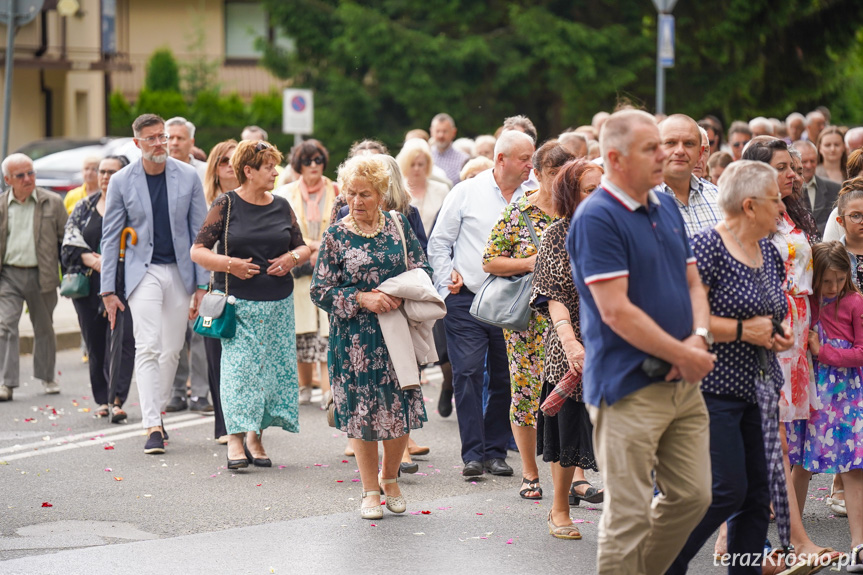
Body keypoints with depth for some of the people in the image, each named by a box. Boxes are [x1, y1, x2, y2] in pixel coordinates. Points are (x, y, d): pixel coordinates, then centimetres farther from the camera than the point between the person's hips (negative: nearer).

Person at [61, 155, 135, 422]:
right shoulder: (84, 207, 14)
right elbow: (70, 241, 5)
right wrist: (92, 260, -12)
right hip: (89, 287, 4)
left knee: (120, 340, -13)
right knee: (95, 344, 6)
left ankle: (116, 400, -18)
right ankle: (103, 400, 16)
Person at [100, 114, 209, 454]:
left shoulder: (188, 177, -1)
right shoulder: (122, 181, -3)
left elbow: (200, 232, 3)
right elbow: (110, 236, 2)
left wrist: (201, 284, -1)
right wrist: (108, 289, -2)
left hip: (180, 272, 2)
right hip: (143, 271, -2)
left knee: (172, 349, 8)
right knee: (148, 348, -13)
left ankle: (158, 410, 26)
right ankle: (152, 426, -18)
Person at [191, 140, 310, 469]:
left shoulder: (282, 207, 11)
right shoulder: (226, 205, -2)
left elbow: (302, 247, 18)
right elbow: (198, 251, -4)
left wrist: (292, 258, -3)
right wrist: (229, 264, -18)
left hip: (278, 303, 5)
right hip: (239, 302, -4)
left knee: (274, 366, 4)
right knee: (239, 365, -10)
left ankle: (256, 436, 13)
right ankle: (235, 439, -9)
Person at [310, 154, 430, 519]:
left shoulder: (398, 225, 5)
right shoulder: (336, 236, -2)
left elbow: (422, 269, 8)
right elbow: (321, 291, -3)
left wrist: (399, 295, -11)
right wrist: (362, 299, -16)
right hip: (355, 337, -2)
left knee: (402, 408, 2)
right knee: (362, 412, 1)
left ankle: (390, 479, 26)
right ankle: (371, 491, 16)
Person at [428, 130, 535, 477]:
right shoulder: (467, 192, 2)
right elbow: (439, 242, 8)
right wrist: (449, 279, -1)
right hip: (467, 298, -2)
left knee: (505, 378, 4)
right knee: (468, 373, -8)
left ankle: (495, 451, 14)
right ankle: (473, 454, -6)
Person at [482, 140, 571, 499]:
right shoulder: (518, 213, 0)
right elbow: (490, 261, 0)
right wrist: (528, 263, -12)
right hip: (527, 317, -1)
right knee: (526, 389, 3)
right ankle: (529, 473, 17)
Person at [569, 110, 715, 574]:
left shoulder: (667, 206, 12)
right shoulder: (596, 218, -14)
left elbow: (692, 284, 16)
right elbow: (616, 312, -19)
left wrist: (699, 337, -4)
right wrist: (685, 356, -15)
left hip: (683, 382, 8)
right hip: (629, 390, -8)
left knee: (692, 496, 12)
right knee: (629, 515, -3)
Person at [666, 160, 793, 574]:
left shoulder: (770, 252, 14)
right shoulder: (708, 246, -14)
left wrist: (780, 335, 8)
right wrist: (742, 330, -18)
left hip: (758, 389, 9)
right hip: (716, 388, -9)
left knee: (757, 493, 6)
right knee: (728, 489, -12)